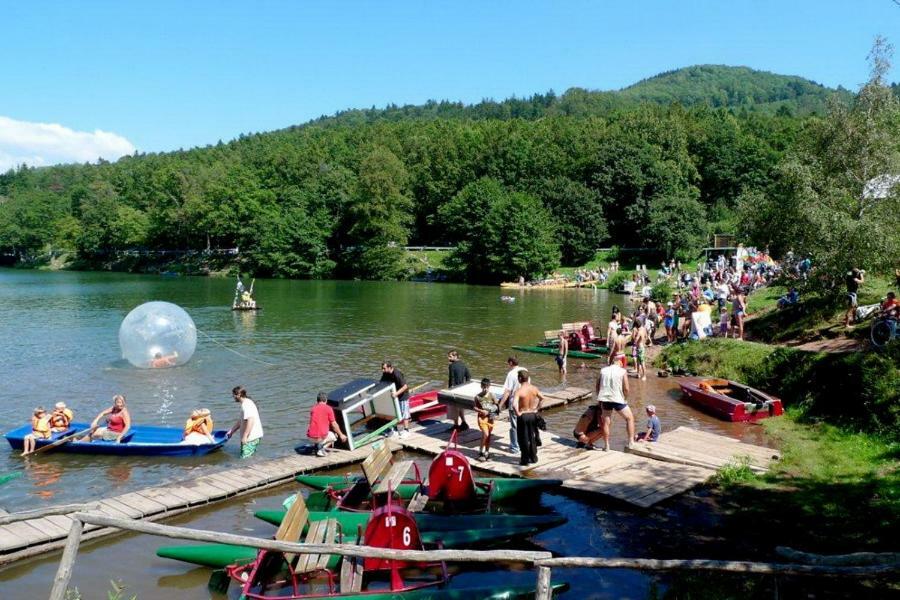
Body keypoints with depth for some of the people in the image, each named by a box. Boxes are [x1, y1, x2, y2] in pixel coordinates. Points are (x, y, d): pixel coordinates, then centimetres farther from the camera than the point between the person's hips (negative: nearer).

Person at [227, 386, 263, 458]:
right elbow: (241, 421, 23)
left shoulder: (246, 405, -18)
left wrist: (244, 436, -26)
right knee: (250, 457, 18)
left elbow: (250, 421, -28)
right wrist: (231, 431, 22)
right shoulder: (246, 403, 16)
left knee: (245, 458, -7)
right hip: (254, 436, 11)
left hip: (251, 437, -11)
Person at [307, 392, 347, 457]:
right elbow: (334, 424, 1)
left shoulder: (313, 409, 12)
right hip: (321, 437, -6)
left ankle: (317, 446, 13)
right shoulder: (328, 408, -2)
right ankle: (322, 449, 0)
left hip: (310, 437, 6)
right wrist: (341, 435, 14)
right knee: (334, 436, 25)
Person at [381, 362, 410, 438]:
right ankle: (396, 430, 24)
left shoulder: (397, 374, -31)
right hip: (394, 395, 8)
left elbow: (405, 386, -32)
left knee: (404, 413, 2)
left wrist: (396, 393, -42)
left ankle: (406, 430, 14)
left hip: (402, 396, -8)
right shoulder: (385, 374, -7)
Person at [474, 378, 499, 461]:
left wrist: (495, 413, -14)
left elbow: (497, 406, 4)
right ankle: (480, 451, -1)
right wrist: (481, 411, -16)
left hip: (490, 418, 3)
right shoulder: (478, 396, -5)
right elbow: (475, 407, 1)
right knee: (485, 434, -16)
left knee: (488, 435, 10)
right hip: (482, 417, -2)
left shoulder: (492, 396, -2)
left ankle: (487, 452, 24)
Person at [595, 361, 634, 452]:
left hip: (605, 399, 3)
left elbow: (597, 387, 8)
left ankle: (606, 446, 16)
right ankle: (630, 443, 10)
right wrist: (624, 398, 9)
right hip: (618, 400, -3)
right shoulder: (623, 371, -3)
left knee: (606, 422, 13)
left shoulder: (603, 370, 7)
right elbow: (626, 389, -8)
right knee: (630, 418, 14)